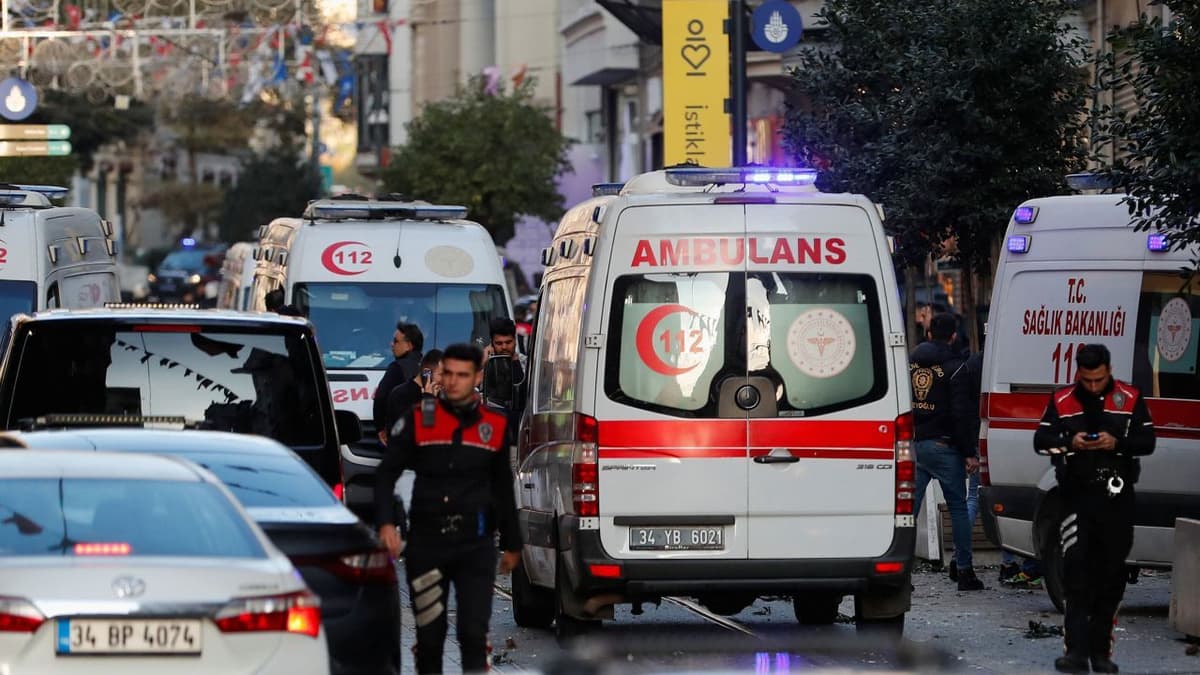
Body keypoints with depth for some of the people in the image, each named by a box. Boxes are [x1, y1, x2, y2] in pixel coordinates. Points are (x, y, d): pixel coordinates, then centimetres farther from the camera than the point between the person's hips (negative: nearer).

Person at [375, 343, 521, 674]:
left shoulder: (494, 426, 7)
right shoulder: (418, 419, 2)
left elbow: (503, 489, 18)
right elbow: (386, 474, 3)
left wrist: (511, 544, 22)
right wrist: (386, 523, -12)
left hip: (476, 546, 0)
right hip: (426, 543, 0)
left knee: (474, 632, -10)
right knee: (429, 634, 6)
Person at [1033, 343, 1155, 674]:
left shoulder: (1130, 398, 3)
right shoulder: (1062, 401, 5)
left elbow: (1148, 441, 2)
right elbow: (1040, 439, 4)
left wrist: (1117, 443, -17)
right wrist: (1069, 442, -16)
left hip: (1117, 498, 1)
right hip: (1077, 495, -1)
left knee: (1111, 575, 5)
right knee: (1076, 572, -9)